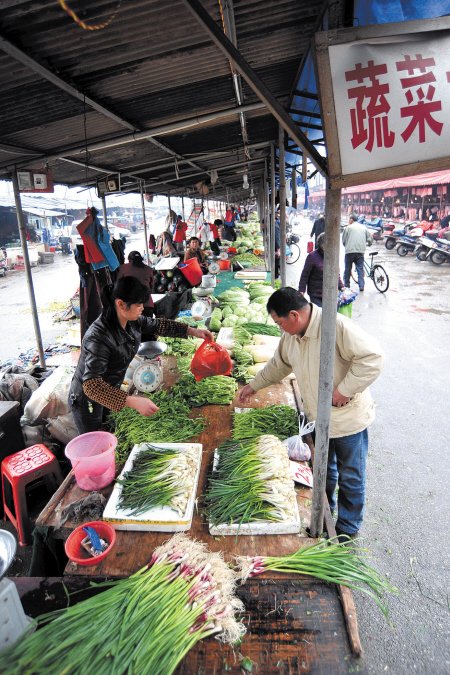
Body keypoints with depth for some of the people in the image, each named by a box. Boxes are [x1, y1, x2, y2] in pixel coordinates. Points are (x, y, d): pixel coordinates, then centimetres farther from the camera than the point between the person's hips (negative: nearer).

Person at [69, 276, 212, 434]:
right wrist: (133, 402, -48)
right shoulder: (98, 337, -35)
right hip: (89, 401, -7)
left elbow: (158, 325, 6)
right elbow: (91, 385, -41)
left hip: (110, 393, 7)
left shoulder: (133, 320, -12)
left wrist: (193, 331, 2)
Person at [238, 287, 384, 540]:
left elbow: (372, 356, -30)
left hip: (348, 418, -7)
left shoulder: (336, 326, -29)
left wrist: (344, 389, -29)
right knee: (324, 471, 26)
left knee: (350, 478, 14)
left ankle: (348, 529, 35)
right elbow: (279, 364, 14)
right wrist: (254, 385, 17)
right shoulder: (290, 335, -2)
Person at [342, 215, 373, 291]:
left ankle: (346, 285, 16)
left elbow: (343, 240, 4)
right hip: (360, 251, 3)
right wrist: (369, 244, 37)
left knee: (347, 269, 8)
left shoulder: (348, 228, 1)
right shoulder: (363, 227, 13)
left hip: (350, 251, -3)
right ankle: (361, 286, -1)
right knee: (360, 269, 5)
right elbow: (369, 238, 16)